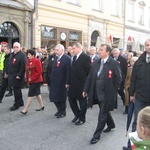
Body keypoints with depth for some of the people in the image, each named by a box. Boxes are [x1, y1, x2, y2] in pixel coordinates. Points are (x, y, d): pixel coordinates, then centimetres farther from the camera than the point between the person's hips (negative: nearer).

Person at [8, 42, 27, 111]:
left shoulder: (22, 55, -13)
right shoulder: (13, 54, 14)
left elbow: (23, 66, -20)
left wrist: (19, 75, -22)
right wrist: (9, 73, 15)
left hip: (17, 76, -9)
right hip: (12, 75, 9)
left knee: (16, 90, -2)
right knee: (17, 90, 17)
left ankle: (16, 105, 8)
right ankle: (20, 102, 30)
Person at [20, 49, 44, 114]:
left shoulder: (37, 61, -15)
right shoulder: (29, 61, 7)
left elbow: (39, 72, -19)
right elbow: (27, 71, 14)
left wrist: (32, 78, -19)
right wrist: (27, 79, 6)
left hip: (36, 81, -8)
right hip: (31, 81, 8)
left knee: (30, 94, -6)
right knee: (37, 93, 16)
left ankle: (25, 109, -1)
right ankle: (42, 106, 29)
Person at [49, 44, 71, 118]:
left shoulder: (67, 58, -14)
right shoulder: (55, 58, 9)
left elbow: (68, 72, -17)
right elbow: (53, 69, 11)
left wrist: (67, 83, -19)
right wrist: (51, 79, 8)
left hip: (62, 83, -7)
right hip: (54, 82, 7)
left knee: (61, 98, 7)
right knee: (54, 97, 12)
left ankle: (63, 112, 27)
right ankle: (59, 110, 33)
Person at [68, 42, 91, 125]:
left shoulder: (86, 57, -14)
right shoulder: (75, 57, 11)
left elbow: (89, 71, -15)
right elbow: (74, 70, 13)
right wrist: (70, 81, 9)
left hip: (82, 84, -8)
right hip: (74, 84, 8)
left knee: (82, 100, 7)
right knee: (71, 99, 13)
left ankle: (82, 118, 23)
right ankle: (77, 114, 32)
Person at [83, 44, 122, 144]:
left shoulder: (114, 63, -13)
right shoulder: (96, 62, 4)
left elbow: (118, 79, -8)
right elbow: (90, 77, 6)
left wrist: (112, 91, -8)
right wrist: (86, 89, 4)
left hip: (106, 94, -6)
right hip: (97, 93, 6)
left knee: (102, 114, 2)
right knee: (105, 111, 23)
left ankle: (97, 135, 14)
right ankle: (111, 125, 48)